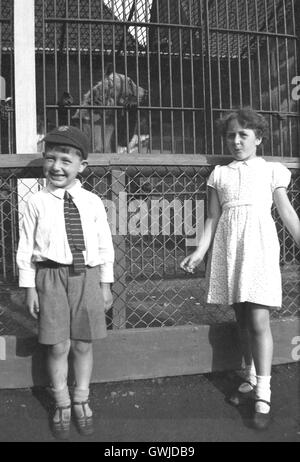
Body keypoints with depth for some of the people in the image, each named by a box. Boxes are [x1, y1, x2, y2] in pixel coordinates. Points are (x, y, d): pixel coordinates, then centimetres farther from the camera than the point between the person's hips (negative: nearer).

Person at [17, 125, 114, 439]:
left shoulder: (92, 202, 2)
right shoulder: (37, 202, -2)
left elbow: (104, 244, 6)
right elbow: (26, 246, -1)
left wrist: (106, 284, 6)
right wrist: (30, 287, -2)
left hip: (87, 276, 2)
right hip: (51, 276, -1)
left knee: (83, 344, 11)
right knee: (58, 346, 5)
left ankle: (81, 402, 31)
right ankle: (62, 405, 28)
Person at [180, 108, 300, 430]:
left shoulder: (271, 170, 7)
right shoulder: (219, 174, 12)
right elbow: (212, 218, 9)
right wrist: (199, 252, -1)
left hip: (259, 245, -3)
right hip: (228, 247, 3)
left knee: (258, 321, -8)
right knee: (241, 319, 11)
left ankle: (263, 395, 4)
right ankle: (251, 379, 28)